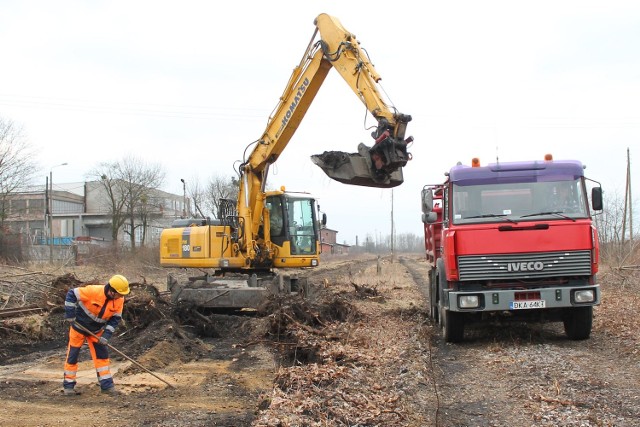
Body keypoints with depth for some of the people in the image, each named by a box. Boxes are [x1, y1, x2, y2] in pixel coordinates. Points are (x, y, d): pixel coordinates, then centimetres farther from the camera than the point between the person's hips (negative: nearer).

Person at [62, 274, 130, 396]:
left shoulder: (119, 300, -15)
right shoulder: (93, 291, -32)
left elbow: (115, 318, -7)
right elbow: (71, 294, -25)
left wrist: (106, 335, -16)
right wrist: (70, 315, -24)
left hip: (96, 331, 5)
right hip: (79, 326, -4)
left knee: (102, 354, 3)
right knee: (72, 356, 4)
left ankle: (107, 385, 10)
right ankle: (68, 385, 17)